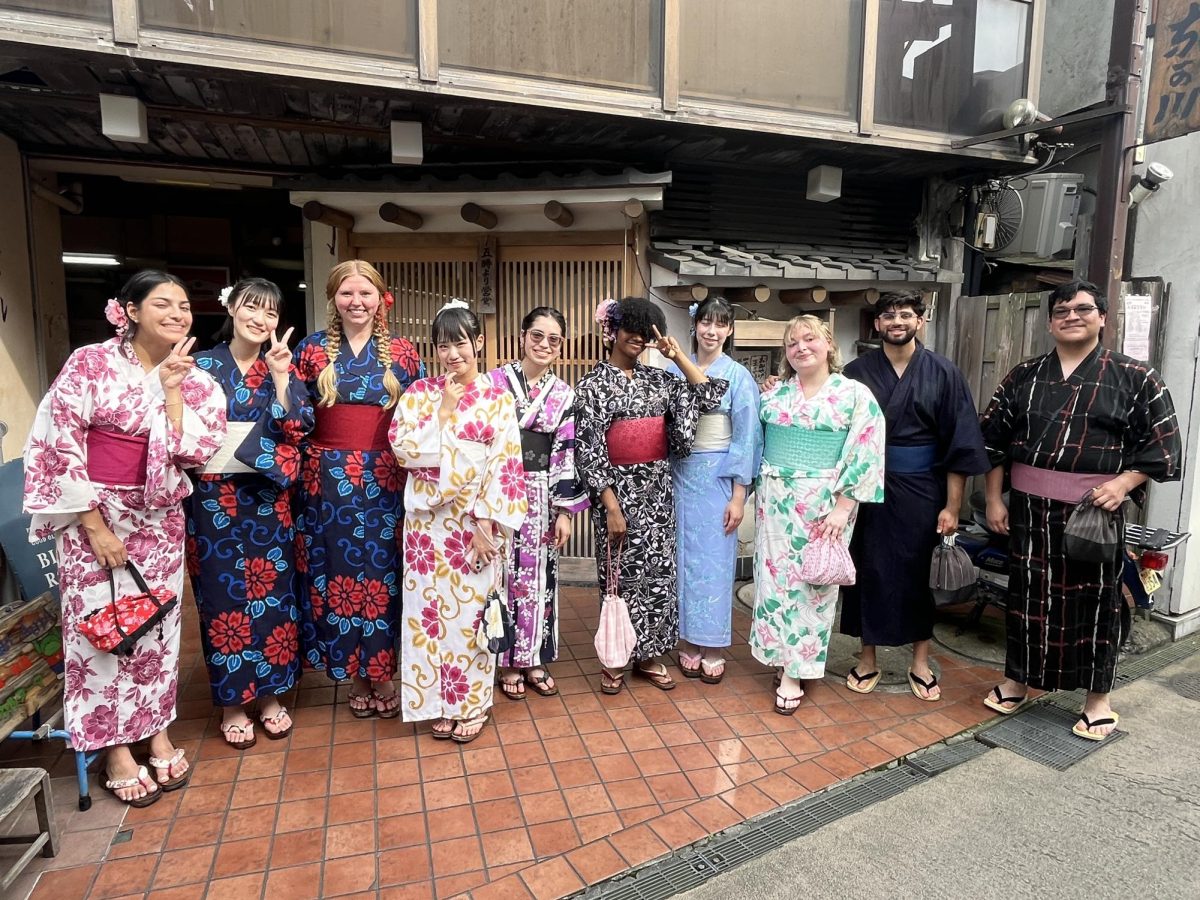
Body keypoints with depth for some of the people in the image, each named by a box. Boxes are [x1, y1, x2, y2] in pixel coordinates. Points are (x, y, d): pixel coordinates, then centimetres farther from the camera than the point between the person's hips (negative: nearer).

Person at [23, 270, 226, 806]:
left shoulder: (193, 380, 2)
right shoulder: (90, 363, -8)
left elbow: (194, 451, -7)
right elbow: (60, 441, -11)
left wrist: (172, 388, -15)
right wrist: (94, 522, -13)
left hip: (159, 518, 3)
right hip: (93, 512, -3)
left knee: (157, 622, 10)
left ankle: (156, 730, 27)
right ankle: (115, 748, 19)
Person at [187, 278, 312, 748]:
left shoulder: (284, 367, 6)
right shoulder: (202, 365, 2)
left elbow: (297, 429, -6)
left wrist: (280, 376, -13)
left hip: (268, 499, 1)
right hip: (214, 496, -1)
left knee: (272, 594, 8)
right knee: (223, 597, 6)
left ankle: (270, 695, 25)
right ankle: (232, 702, 23)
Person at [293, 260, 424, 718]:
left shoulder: (403, 352, 5)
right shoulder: (312, 349, 5)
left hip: (385, 480, 0)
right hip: (327, 478, 1)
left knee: (383, 572, 4)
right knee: (337, 570, 6)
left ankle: (382, 673, 22)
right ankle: (358, 676, 23)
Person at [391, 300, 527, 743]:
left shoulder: (497, 397, -2)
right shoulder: (420, 393, 4)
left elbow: (504, 465, -7)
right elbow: (402, 447, -9)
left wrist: (486, 524, -13)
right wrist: (444, 410, -12)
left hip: (475, 520, -2)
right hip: (428, 519, 2)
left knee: (471, 608, 7)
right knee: (431, 608, 8)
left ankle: (471, 702, 24)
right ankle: (439, 701, 26)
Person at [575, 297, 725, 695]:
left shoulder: (657, 378, 9)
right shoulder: (593, 384, -5)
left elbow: (707, 396, 5)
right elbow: (589, 449, -11)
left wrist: (678, 355, 0)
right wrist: (611, 506, -16)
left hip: (658, 487, 5)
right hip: (619, 488, -5)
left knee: (658, 572, 10)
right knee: (622, 575, 5)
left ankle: (648, 656, 26)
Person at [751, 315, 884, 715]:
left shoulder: (856, 394, -4)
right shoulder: (774, 393, 6)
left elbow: (865, 455, -8)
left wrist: (843, 506, -14)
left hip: (824, 503, -3)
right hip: (775, 501, 3)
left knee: (812, 583, 4)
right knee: (775, 576, 7)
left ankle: (794, 672, 14)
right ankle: (783, 655, 25)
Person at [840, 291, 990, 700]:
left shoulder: (943, 373, -2)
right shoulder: (857, 371, 1)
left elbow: (960, 444, -3)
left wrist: (952, 506, -6)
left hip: (920, 490, -1)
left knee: (918, 573, 9)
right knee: (869, 571, 7)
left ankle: (920, 663, 26)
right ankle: (868, 659, 23)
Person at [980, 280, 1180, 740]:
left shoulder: (1135, 378, 0)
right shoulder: (1023, 376, 5)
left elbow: (1162, 445, 1)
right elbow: (994, 439, 7)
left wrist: (1122, 483, -15)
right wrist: (994, 500, 3)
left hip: (1095, 511, -2)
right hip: (1029, 508, 2)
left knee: (1094, 601, 8)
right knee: (1028, 594, 12)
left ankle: (1098, 698, 24)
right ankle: (1017, 680, 27)